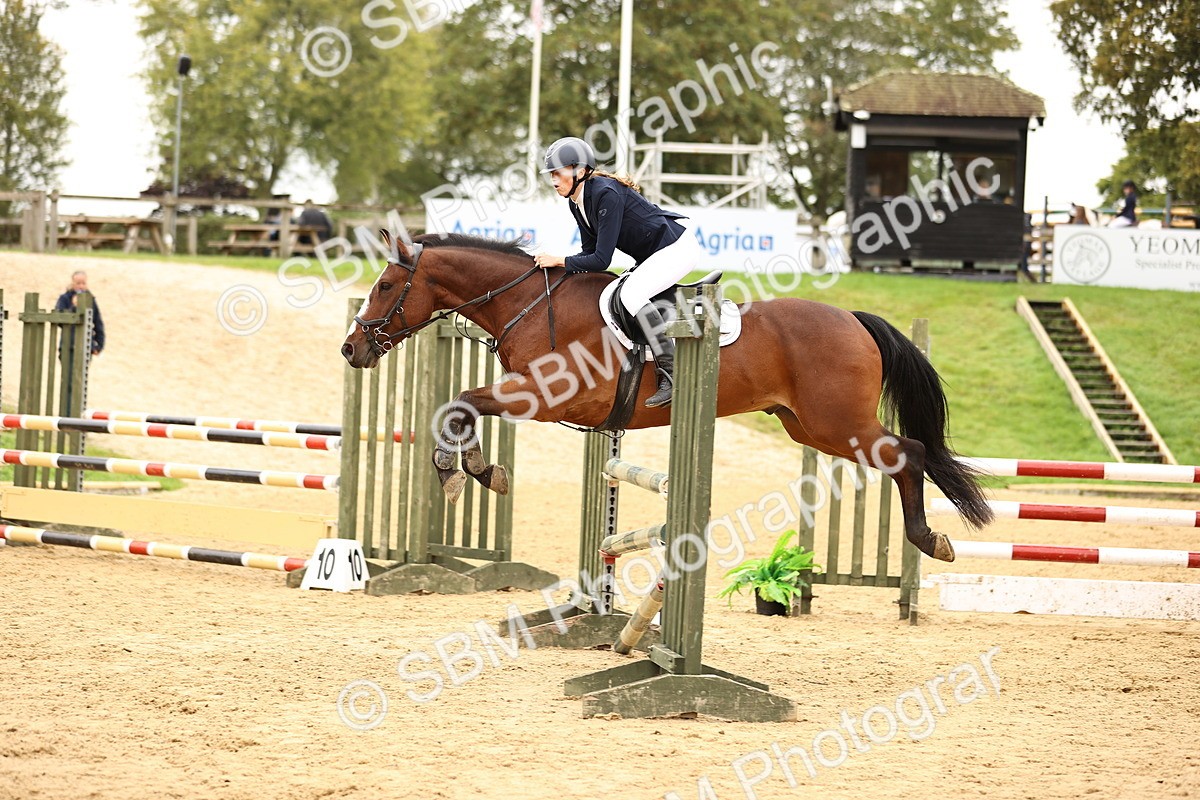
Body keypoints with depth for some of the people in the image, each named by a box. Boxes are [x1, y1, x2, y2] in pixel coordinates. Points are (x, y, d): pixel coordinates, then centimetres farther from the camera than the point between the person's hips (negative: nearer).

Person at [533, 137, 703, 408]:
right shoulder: (576, 202, 3)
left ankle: (672, 374, -28)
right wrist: (559, 266, -6)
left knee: (631, 294, -29)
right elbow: (590, 252, 10)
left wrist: (559, 261, -21)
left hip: (678, 248, -11)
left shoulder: (606, 194, -27)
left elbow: (602, 260, -28)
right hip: (652, 255, 11)